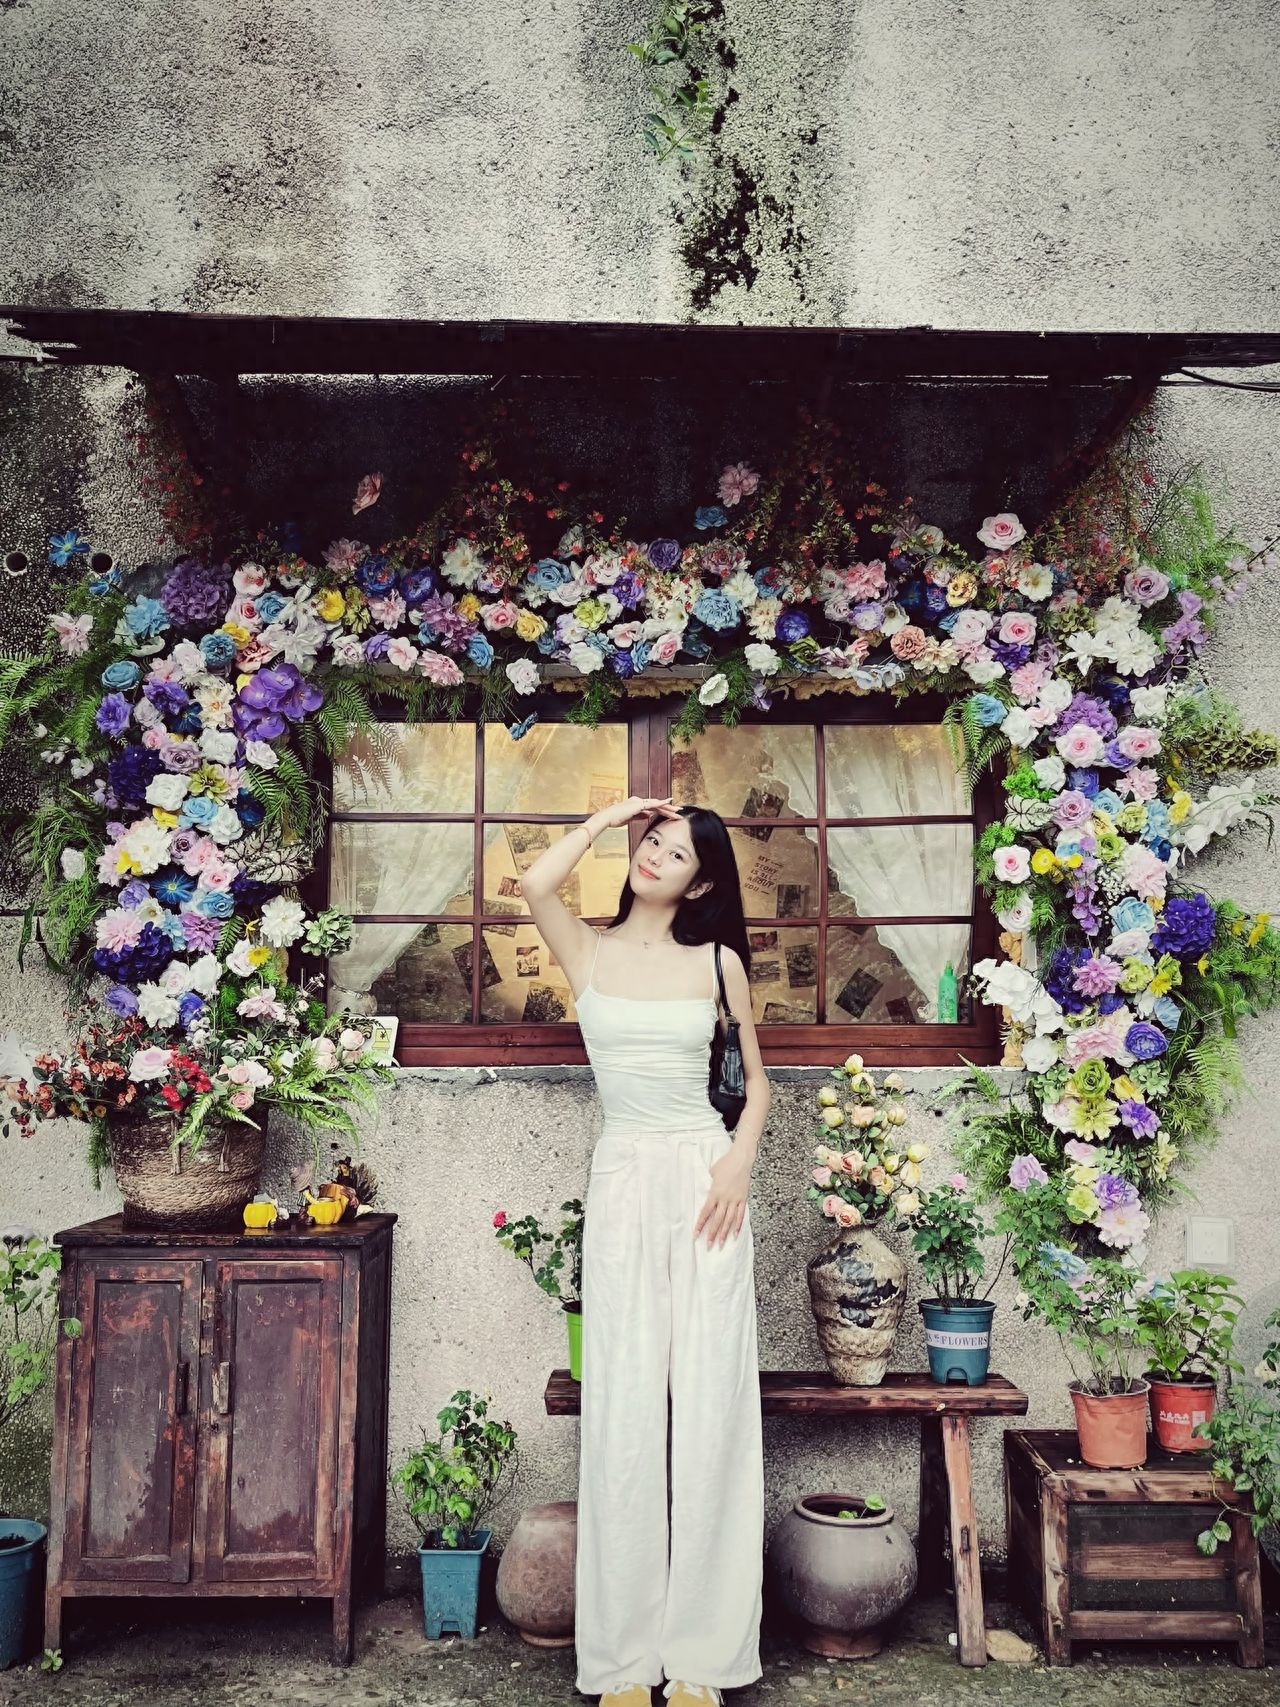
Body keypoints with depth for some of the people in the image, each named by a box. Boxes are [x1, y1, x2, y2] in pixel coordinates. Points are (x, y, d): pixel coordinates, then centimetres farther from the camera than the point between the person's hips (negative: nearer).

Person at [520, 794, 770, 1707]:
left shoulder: (717, 961, 6)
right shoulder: (590, 949, 5)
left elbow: (758, 1080, 12)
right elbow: (535, 884, -16)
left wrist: (741, 1160, -5)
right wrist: (611, 814, -3)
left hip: (706, 1179, 0)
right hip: (623, 1181, 0)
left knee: (711, 1408, 1)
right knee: (625, 1410, 1)